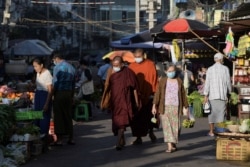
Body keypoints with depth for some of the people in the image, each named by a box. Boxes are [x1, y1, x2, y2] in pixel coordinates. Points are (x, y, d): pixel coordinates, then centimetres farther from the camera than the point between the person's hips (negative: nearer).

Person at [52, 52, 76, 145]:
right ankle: (71, 138, 14)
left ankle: (59, 139, 0)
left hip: (59, 93, -6)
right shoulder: (71, 67, 12)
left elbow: (55, 83, -13)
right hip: (69, 93, 6)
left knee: (58, 116, -1)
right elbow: (73, 84, 14)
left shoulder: (57, 67, -9)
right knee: (68, 116, 12)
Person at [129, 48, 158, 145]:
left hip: (148, 96, -1)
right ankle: (138, 137, 9)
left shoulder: (150, 65, -1)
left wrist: (153, 92, -8)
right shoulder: (131, 66, 3)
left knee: (149, 116, 8)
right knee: (136, 118, 1)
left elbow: (154, 79, -2)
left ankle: (151, 131, 34)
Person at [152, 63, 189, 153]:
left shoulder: (179, 81, 8)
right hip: (165, 107, -1)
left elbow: (183, 94, 12)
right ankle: (169, 146, -10)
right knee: (167, 126, -7)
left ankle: (174, 144, 21)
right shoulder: (163, 81, 3)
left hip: (176, 107, 1)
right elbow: (158, 93, -2)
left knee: (176, 126, 3)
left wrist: (186, 106, 12)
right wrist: (154, 106, -10)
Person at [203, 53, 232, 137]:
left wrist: (206, 95, 0)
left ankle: (211, 131, 7)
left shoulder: (210, 69, -2)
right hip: (223, 95, 0)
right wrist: (229, 92, 16)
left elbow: (207, 83, -3)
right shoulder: (225, 69, -1)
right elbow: (228, 82, 2)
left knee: (212, 113, 5)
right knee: (222, 112, 5)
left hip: (212, 95, 0)